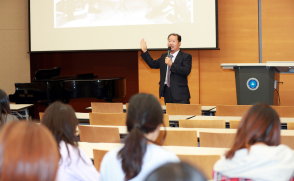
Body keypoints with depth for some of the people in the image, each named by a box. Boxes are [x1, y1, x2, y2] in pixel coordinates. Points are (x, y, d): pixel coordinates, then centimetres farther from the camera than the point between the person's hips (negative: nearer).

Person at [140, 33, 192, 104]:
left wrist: (171, 64, -19)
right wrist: (144, 51, 16)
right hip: (166, 91, 5)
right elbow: (153, 64, 22)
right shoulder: (164, 56, 17)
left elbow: (186, 71, -15)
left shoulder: (186, 56, -2)